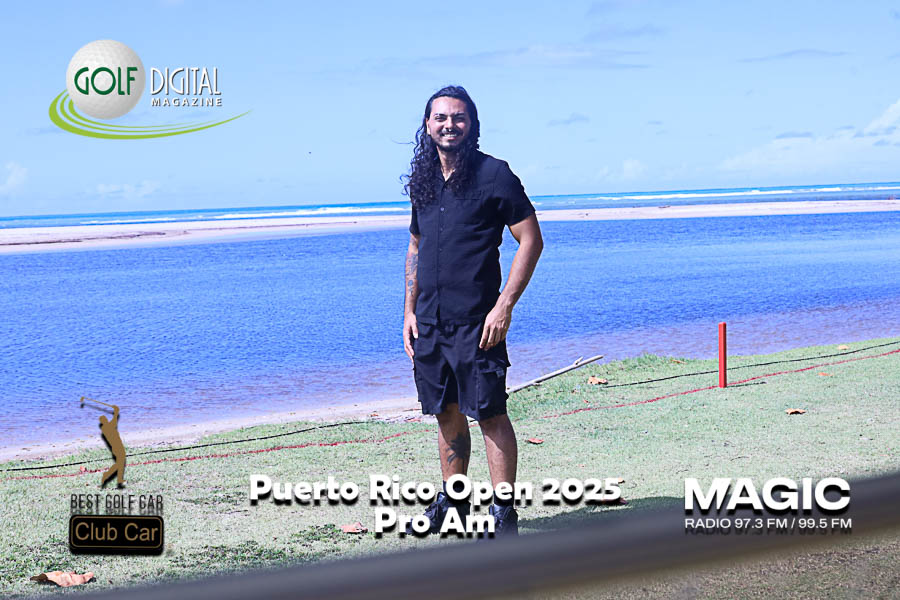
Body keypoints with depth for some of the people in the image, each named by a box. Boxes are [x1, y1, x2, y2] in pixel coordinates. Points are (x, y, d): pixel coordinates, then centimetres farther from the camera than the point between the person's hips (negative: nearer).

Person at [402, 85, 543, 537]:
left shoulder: (493, 175, -7)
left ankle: (504, 513, 0)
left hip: (476, 322, -6)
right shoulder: (423, 180, 12)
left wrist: (504, 306, -14)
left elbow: (531, 241, -8)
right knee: (446, 414, 13)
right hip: (429, 322, 6)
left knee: (490, 414, -5)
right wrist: (409, 310, 13)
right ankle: (451, 502, 24)